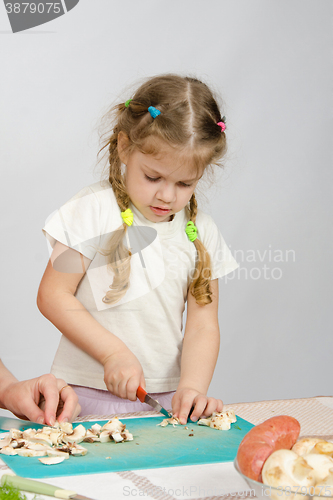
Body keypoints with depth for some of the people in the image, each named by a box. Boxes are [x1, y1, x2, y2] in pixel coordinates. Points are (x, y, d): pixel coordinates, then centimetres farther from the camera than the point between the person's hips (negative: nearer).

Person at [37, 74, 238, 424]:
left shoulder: (201, 232, 5)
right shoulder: (93, 211, -6)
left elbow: (202, 325, 4)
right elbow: (53, 296, -7)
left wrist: (192, 385, -12)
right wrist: (113, 352, -15)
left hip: (166, 398, 3)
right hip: (90, 395, -3)